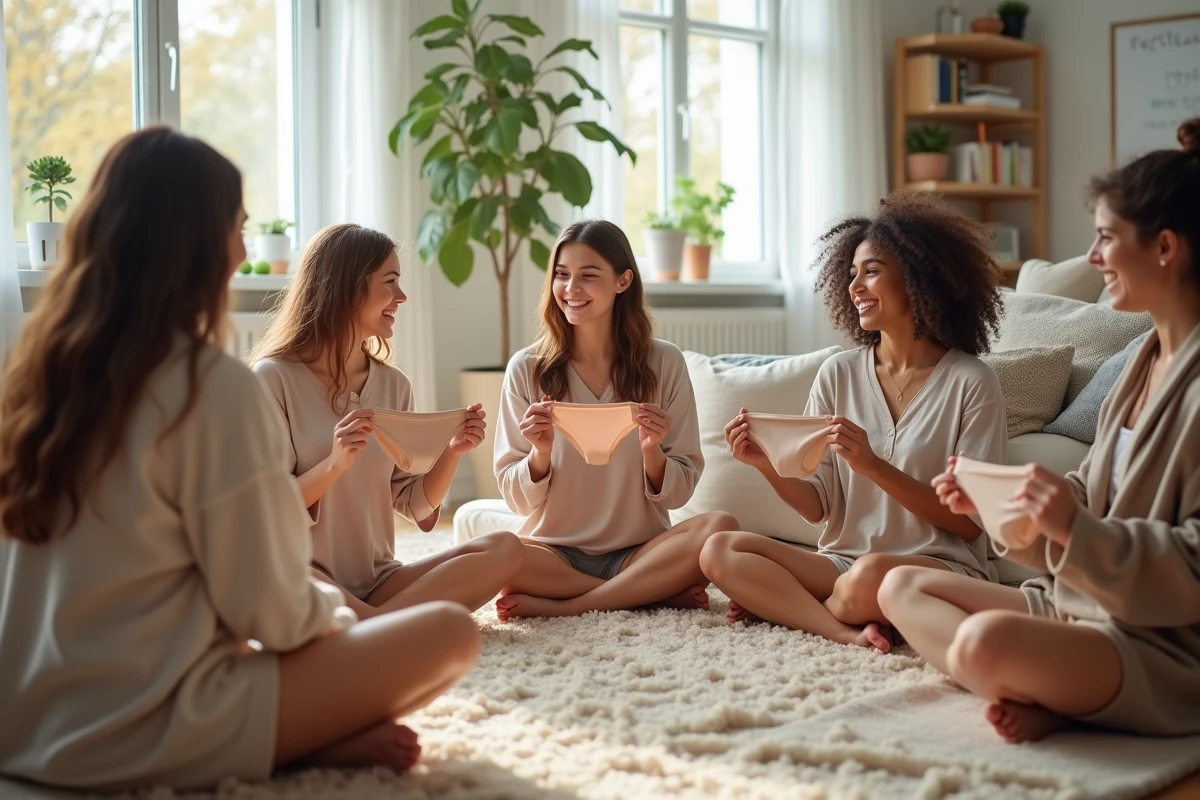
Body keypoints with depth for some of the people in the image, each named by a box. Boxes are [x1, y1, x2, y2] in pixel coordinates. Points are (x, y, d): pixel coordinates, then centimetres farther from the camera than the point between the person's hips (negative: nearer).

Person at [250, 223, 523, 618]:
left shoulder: (394, 385, 9)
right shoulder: (274, 378, -6)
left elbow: (415, 508, 10)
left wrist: (451, 453, -8)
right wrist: (334, 464, -24)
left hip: (377, 581, 6)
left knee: (506, 549, -17)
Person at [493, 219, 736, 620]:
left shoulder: (664, 363, -1)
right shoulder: (526, 369, -1)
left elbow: (676, 493, 2)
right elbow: (518, 499, 1)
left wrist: (651, 451, -18)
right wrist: (540, 453, -19)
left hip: (639, 552, 1)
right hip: (555, 552, 0)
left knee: (719, 529, -28)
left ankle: (563, 607, -19)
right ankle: (658, 594, -16)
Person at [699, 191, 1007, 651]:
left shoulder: (971, 383, -5)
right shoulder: (837, 376, 7)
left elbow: (970, 522, -8)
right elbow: (817, 507, 6)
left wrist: (873, 466, -19)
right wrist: (768, 464, -14)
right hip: (844, 560, 5)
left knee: (871, 576, -37)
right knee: (720, 551, -16)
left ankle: (779, 605, -8)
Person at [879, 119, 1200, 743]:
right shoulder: (1146, 361, 12)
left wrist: (1077, 530, -29)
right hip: (1080, 601, 10)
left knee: (986, 640, -36)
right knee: (902, 587, 8)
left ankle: (1047, 702, -6)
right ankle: (1035, 693, -8)